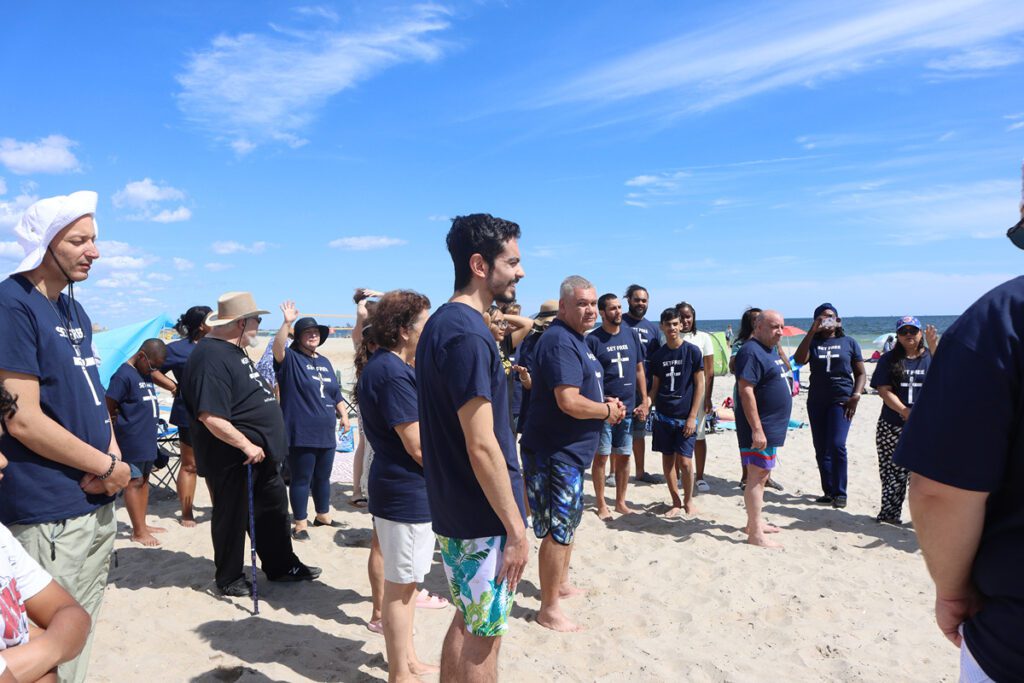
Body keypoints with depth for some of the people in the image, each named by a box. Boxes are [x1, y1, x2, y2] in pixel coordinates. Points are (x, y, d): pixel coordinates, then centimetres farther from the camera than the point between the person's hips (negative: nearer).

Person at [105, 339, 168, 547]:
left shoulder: (147, 374, 12)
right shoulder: (124, 375, -14)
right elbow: (108, 409, -13)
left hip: (147, 440, 8)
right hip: (132, 441, -8)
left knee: (144, 480, 14)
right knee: (134, 483, -1)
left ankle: (142, 525, 24)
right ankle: (138, 531, 5)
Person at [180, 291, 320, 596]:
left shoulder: (235, 351, 10)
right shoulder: (211, 357, -23)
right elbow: (211, 417, -29)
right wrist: (247, 445, -25)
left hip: (259, 453, 10)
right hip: (233, 460, -10)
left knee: (274, 509, 18)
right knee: (232, 519, 8)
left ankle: (282, 566, 32)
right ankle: (229, 578, 26)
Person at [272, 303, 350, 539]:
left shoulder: (325, 363, 15)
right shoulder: (290, 359, -5)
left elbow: (336, 394, 21)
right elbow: (277, 347, -28)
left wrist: (344, 415, 12)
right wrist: (287, 322, -38)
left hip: (326, 433, 6)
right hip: (301, 435, -6)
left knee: (323, 478, 18)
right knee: (301, 479, 1)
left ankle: (323, 516, 34)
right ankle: (300, 524, 13)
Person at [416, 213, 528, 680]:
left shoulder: (440, 324, 9)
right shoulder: (468, 335, -22)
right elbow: (481, 445, -24)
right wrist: (515, 527, -18)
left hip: (452, 510, 9)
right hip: (483, 519, -9)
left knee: (467, 621, 21)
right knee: (484, 638, 7)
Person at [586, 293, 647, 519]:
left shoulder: (631, 335, 8)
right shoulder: (593, 339, -7)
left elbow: (639, 370, 13)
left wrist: (645, 401, 7)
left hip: (628, 407, 5)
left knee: (624, 456, 12)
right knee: (601, 457, 4)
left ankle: (621, 502, 25)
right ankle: (601, 505, 16)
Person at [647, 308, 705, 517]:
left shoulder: (692, 351, -4)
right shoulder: (658, 355, 6)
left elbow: (699, 385, -4)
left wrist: (692, 417, -9)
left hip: (685, 417, -3)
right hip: (663, 416, 3)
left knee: (684, 461, -6)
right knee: (668, 459, 7)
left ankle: (688, 500, 17)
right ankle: (676, 502, 21)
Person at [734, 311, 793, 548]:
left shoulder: (770, 350, 14)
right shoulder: (751, 352, -17)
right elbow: (746, 391, -24)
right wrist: (756, 429, -27)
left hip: (772, 428, 10)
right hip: (759, 428, -10)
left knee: (762, 475, 17)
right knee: (756, 477, -7)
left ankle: (755, 522, 28)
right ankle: (755, 534, -3)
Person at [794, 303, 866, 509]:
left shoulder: (849, 342, 6)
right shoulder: (813, 342, 8)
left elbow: (861, 373, 8)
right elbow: (799, 359, -13)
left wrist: (855, 396, -7)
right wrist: (812, 331, -14)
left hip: (841, 400, -3)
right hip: (817, 401, 3)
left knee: (836, 445, -15)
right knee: (821, 449, 6)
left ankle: (840, 493, -5)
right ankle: (828, 491, 16)